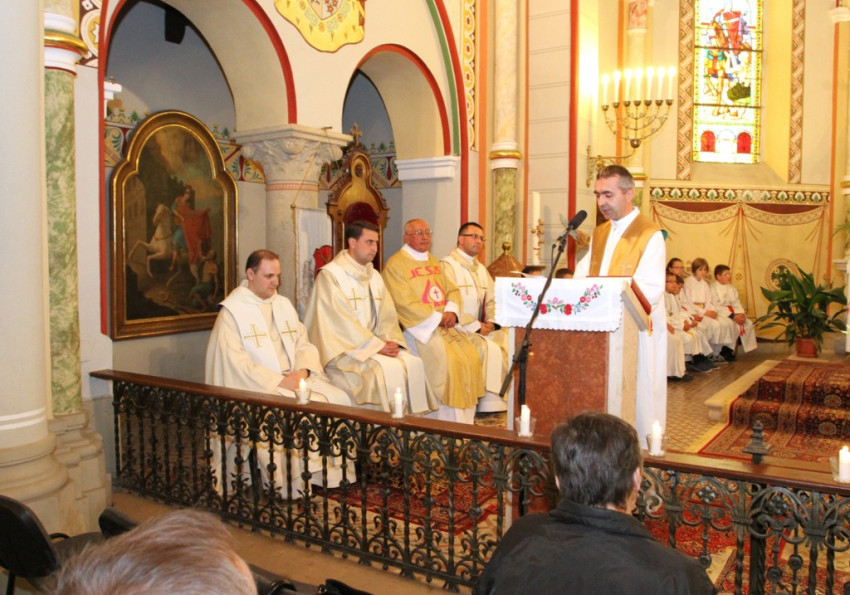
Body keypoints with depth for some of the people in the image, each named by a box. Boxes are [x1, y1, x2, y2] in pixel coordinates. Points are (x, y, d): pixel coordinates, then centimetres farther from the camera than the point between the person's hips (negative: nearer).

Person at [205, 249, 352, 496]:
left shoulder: (284, 304, 16)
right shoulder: (232, 311, -5)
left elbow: (303, 343, 13)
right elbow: (235, 364, -14)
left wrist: (303, 370, -9)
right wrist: (278, 381, -19)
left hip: (294, 380, 6)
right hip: (256, 387, -6)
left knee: (338, 399, -14)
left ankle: (331, 471, -6)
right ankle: (290, 484, -19)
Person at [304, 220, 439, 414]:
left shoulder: (374, 276, 15)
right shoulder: (330, 275, -8)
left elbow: (387, 315, 10)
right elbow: (342, 321, -16)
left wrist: (391, 341, -10)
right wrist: (377, 345, -18)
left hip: (375, 345, 7)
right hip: (343, 349, -7)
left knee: (413, 363, -16)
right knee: (385, 369, -29)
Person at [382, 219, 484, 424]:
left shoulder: (433, 261, 19)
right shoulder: (395, 264, -5)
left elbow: (452, 290, 15)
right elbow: (405, 303, -14)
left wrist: (451, 311, -7)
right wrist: (437, 317, -17)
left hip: (445, 322, 7)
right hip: (419, 326, -7)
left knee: (470, 356, -10)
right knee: (445, 360, -25)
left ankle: (466, 419, -2)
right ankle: (449, 421, -14)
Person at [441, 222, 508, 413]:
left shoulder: (481, 269, 20)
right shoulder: (448, 265, -5)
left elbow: (492, 300, 17)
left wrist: (491, 321, -4)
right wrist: (475, 326, -17)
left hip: (480, 327, 7)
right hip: (459, 329, -7)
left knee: (507, 340, -17)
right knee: (490, 348, -27)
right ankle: (491, 402, -16)